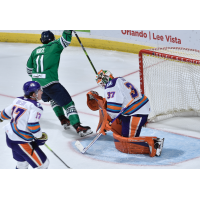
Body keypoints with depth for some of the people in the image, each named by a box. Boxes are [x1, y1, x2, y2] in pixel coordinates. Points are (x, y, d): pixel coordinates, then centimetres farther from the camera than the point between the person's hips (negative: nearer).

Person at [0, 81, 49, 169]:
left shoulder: (18, 100, 6)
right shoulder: (35, 106, -18)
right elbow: (32, 125, -25)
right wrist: (40, 136, -9)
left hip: (10, 137, 9)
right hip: (21, 142, -9)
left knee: (22, 162, 30)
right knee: (42, 164, -2)